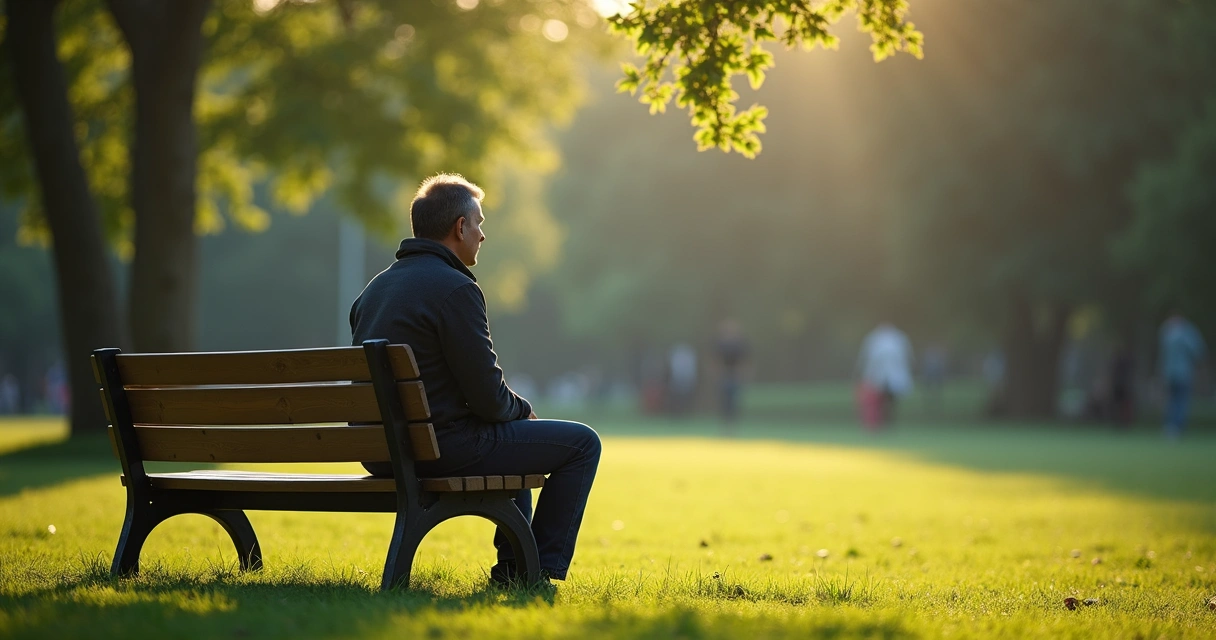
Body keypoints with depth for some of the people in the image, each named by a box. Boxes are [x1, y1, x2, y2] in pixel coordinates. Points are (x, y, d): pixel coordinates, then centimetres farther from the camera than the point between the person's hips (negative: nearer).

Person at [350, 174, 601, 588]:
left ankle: (513, 564, 34)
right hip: (437, 448, -9)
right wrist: (522, 409, 7)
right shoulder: (454, 288, -15)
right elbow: (488, 396, -17)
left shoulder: (377, 286, 13)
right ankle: (540, 569, 7)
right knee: (582, 443, 3)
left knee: (514, 431, 35)